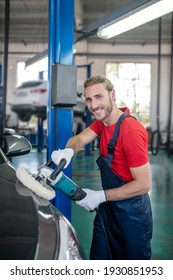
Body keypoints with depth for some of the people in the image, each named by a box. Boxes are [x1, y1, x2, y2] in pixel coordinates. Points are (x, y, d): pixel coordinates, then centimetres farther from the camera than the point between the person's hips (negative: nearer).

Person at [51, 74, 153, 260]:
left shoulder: (131, 132, -26)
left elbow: (144, 184, -25)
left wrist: (101, 196, -23)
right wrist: (68, 150, -29)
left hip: (131, 214, -7)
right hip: (107, 209, 8)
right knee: (98, 258, 18)